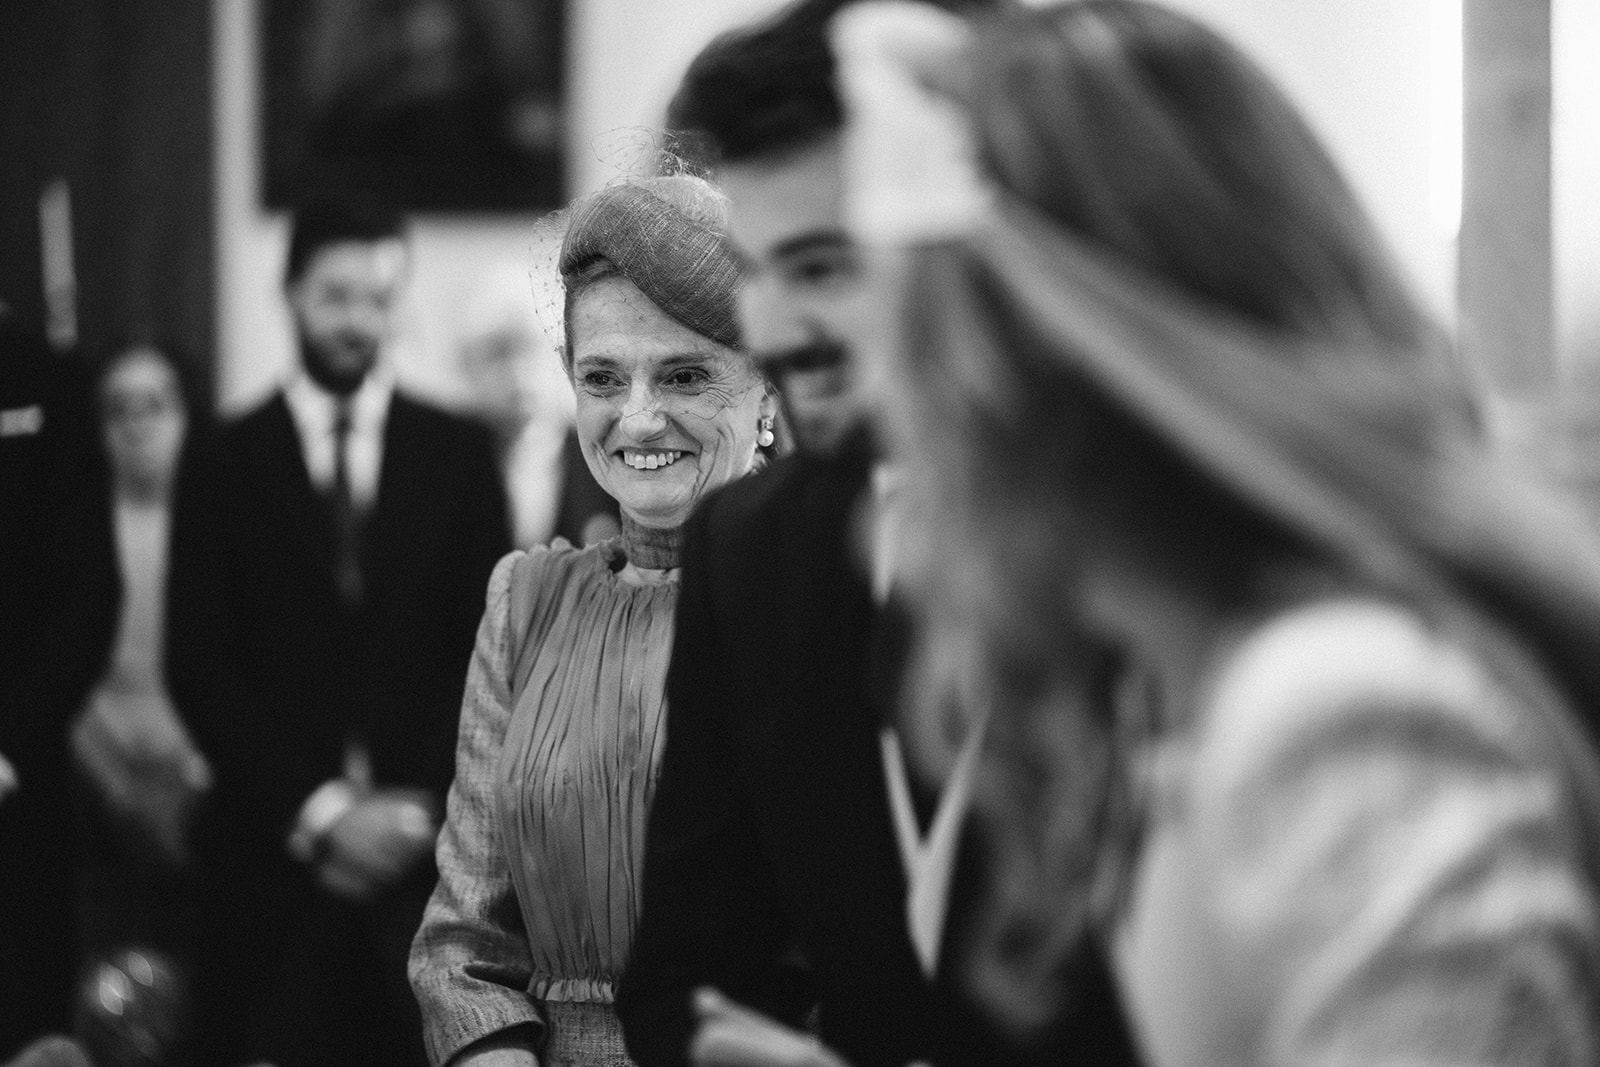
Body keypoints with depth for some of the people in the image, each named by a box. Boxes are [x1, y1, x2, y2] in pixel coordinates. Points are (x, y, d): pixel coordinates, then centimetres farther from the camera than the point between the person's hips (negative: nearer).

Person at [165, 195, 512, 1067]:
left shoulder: (457, 452, 8)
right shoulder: (224, 461, 5)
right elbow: (199, 667, 0)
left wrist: (420, 806, -7)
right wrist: (316, 808, -8)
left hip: (430, 846, 1)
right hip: (275, 846, -1)